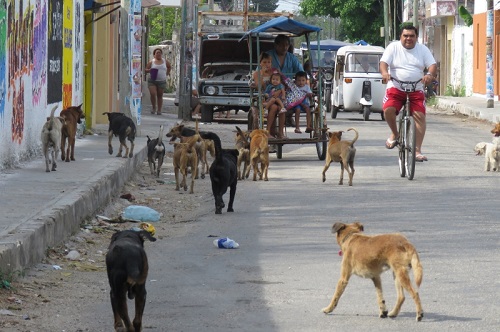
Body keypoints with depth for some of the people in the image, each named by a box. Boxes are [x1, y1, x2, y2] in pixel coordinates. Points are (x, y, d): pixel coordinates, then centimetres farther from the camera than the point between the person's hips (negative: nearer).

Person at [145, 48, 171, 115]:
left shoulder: (165, 61, 7)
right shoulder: (151, 62, 3)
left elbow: (169, 67, 24)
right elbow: (146, 70, 7)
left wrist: (167, 73, 13)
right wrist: (150, 70, -14)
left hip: (162, 81, 1)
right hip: (152, 81, -1)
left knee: (160, 96, 5)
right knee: (153, 94, -14)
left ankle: (159, 110, 10)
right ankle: (154, 108, 5)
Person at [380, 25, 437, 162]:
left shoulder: (422, 49, 9)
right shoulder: (393, 47, 4)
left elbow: (433, 65, 0)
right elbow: (384, 62, -6)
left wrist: (430, 75, -24)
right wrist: (384, 72, -30)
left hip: (416, 90, 1)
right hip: (396, 87, -1)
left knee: (420, 116, -16)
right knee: (388, 109, -27)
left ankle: (417, 150, -12)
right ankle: (394, 134, 3)